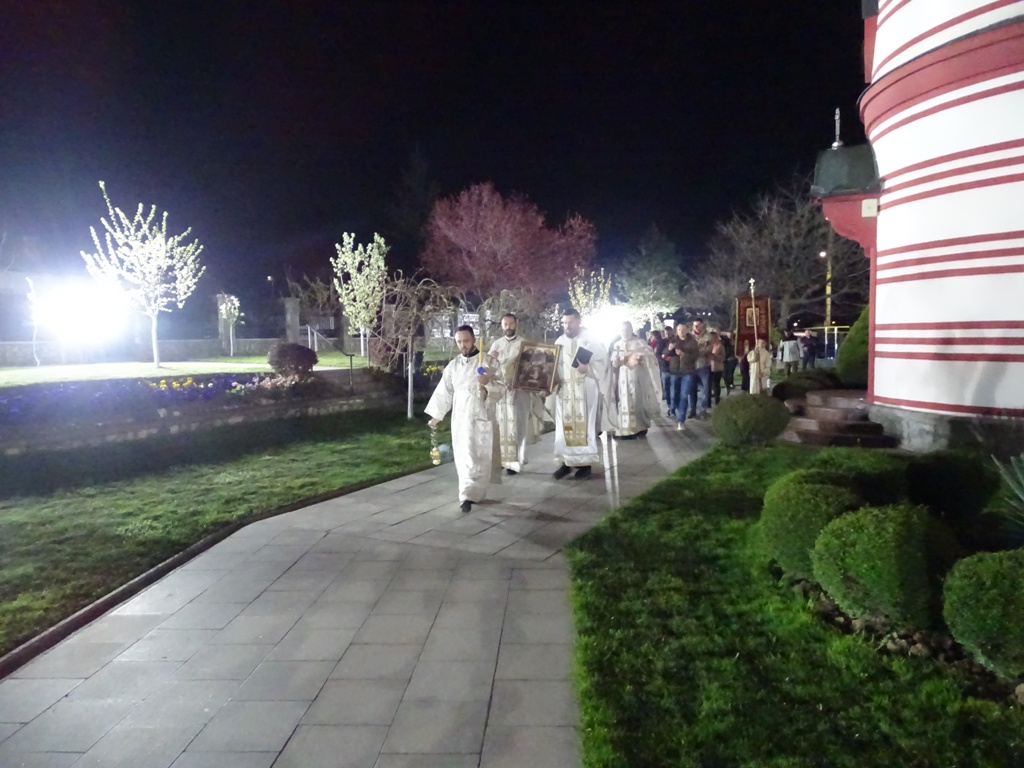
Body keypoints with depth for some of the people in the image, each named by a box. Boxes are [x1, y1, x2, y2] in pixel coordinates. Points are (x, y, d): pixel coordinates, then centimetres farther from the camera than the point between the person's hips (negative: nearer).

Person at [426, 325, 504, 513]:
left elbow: (501, 389, -8)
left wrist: (488, 383, -28)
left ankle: (469, 495, -10)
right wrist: (436, 415, 16)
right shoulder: (453, 365, 9)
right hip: (460, 417, 4)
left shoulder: (489, 362, -5)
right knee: (462, 457, 8)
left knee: (478, 457, -8)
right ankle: (472, 493, 21)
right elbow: (444, 391, 14)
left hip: (481, 417, -4)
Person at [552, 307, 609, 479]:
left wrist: (587, 369, -24)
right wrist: (553, 380, -5)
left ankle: (586, 463, 5)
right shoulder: (559, 341, 10)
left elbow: (602, 361, -8)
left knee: (585, 425, -2)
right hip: (564, 390, 4)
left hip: (585, 390, -4)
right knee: (564, 425, 4)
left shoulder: (591, 339, -3)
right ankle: (566, 462, 10)